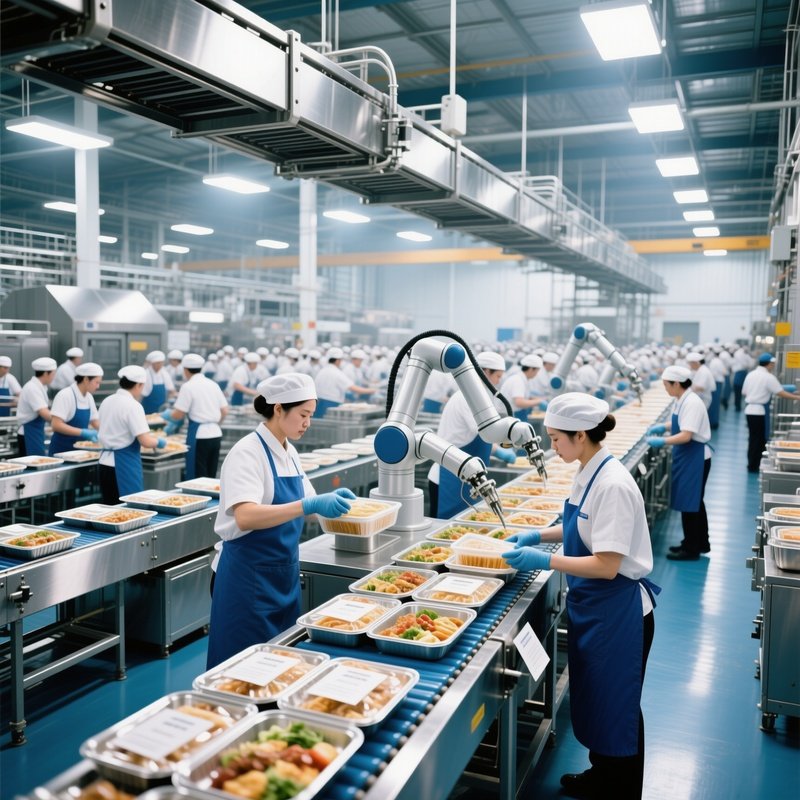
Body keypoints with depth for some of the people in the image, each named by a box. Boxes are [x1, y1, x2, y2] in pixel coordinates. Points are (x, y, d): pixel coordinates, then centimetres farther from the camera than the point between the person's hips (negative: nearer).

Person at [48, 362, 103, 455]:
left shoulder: (89, 397, 6)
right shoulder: (65, 395, -15)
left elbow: (94, 421, 14)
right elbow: (56, 425, -22)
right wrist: (83, 432, -28)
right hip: (62, 450, -6)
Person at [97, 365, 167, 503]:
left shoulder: (107, 401, 8)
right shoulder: (133, 405, -15)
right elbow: (145, 441, -20)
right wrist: (159, 442, 0)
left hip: (106, 462, 8)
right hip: (124, 464, -8)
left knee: (111, 507, 13)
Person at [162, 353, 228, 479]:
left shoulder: (188, 386, -7)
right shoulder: (213, 384, 11)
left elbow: (178, 415, -8)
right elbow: (224, 411, 12)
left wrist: (166, 415, 11)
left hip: (199, 436, -6)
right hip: (216, 434, 6)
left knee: (197, 477, 0)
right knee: (211, 476, 13)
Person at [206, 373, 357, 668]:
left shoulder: (289, 452, 7)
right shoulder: (248, 452, -17)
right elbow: (245, 518, -31)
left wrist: (329, 500, -2)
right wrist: (308, 506, -37)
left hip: (284, 574, 8)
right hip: (250, 576, -8)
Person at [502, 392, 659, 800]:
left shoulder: (613, 485, -27)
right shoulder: (589, 473, 1)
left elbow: (607, 565, -27)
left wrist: (545, 560, -24)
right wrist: (541, 534, 6)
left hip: (618, 612, -9)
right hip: (591, 606, 9)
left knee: (615, 707, 10)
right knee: (591, 700, 23)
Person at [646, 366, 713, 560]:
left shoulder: (692, 403, -23)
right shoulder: (681, 400, 6)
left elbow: (686, 435, -28)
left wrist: (662, 441, -27)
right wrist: (663, 427, 9)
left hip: (695, 458, -10)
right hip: (686, 457, 10)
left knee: (689, 503, 0)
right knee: (693, 502, 19)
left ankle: (691, 549, 11)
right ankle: (700, 543, 32)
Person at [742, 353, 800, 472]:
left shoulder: (750, 374, 8)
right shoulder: (768, 377, -11)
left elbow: (743, 393, 14)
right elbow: (782, 393, -15)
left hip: (749, 409, 7)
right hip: (760, 411, -7)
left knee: (753, 438, 15)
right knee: (760, 439, 4)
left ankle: (752, 464, 21)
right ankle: (754, 466, 9)